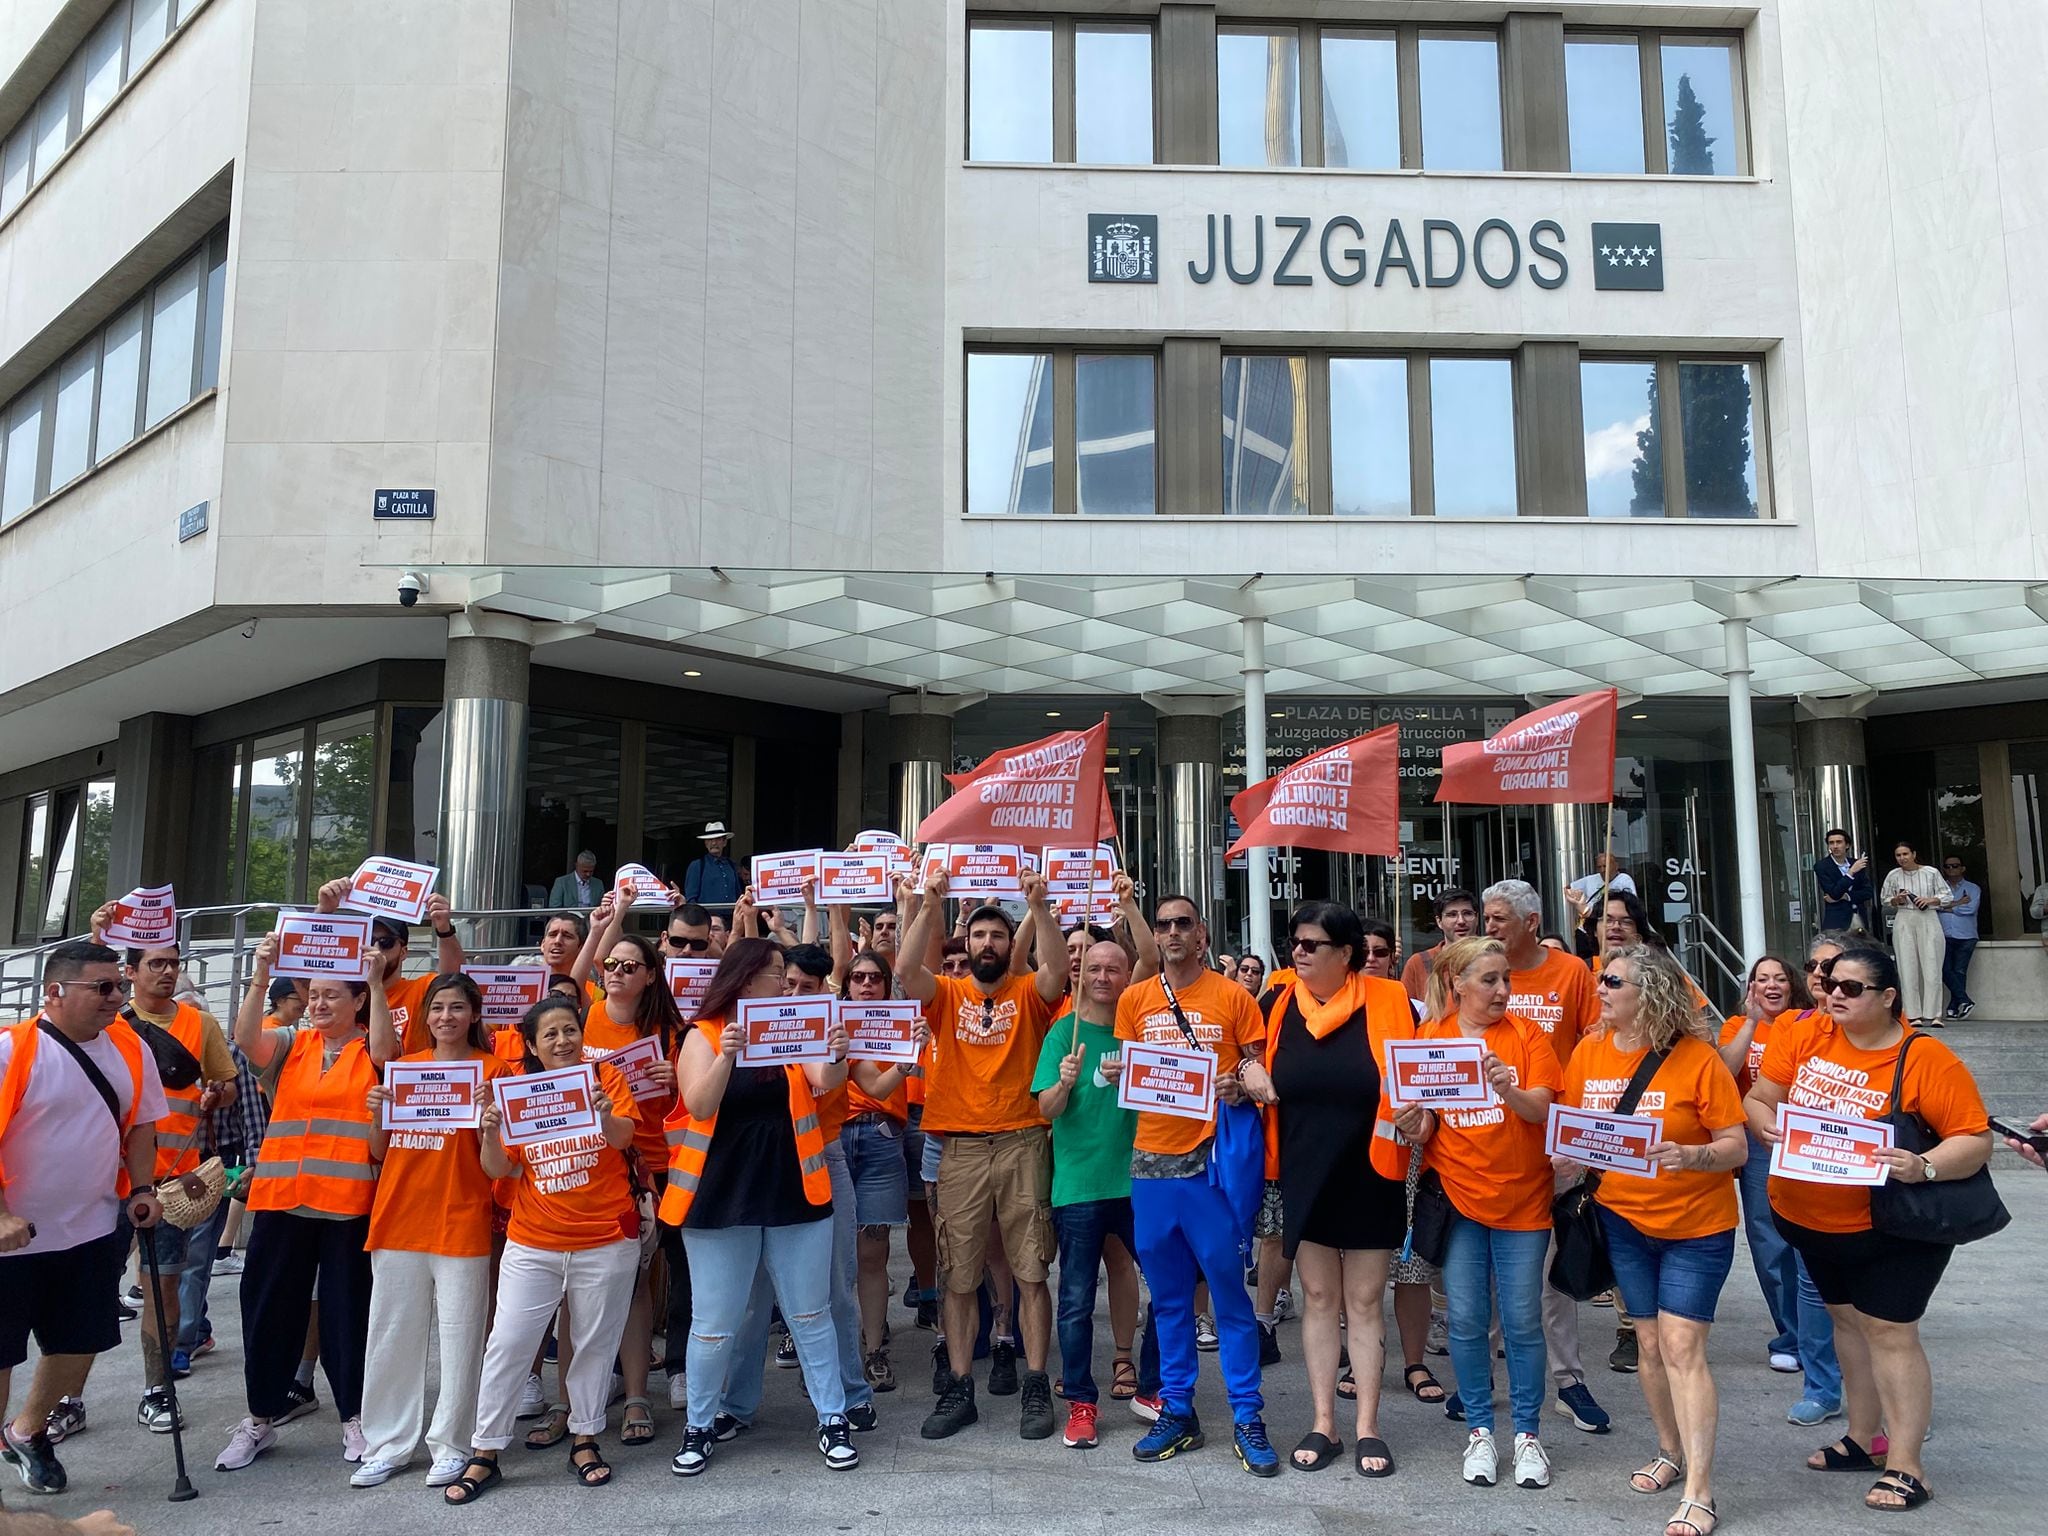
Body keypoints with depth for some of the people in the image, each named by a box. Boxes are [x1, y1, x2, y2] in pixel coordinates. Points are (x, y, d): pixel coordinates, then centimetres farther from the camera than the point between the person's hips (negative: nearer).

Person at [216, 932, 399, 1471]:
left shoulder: (370, 1052, 2)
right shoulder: (292, 1045, 9)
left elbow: (384, 1049, -21)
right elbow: (246, 1038, -8)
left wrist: (377, 982, -24)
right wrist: (261, 975, -21)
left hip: (349, 1202, -3)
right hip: (281, 1198, 3)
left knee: (347, 1308, 7)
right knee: (270, 1306, 11)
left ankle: (354, 1417, 21)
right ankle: (260, 1419, 27)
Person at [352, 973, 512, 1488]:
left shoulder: (493, 1069, 0)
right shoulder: (402, 1068, 11)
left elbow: (494, 1157, -3)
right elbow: (380, 1152, 14)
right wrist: (377, 1113, -5)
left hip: (462, 1223, -4)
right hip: (397, 1219, 4)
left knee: (459, 1338, 1)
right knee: (391, 1336, 9)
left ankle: (451, 1446, 15)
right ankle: (388, 1444, 22)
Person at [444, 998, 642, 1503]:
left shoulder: (605, 1076, -3)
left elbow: (623, 1138, -18)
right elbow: (497, 1169, 1)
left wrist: (605, 1115, -40)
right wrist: (489, 1132, -20)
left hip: (606, 1240, -1)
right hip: (532, 1244, 1)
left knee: (594, 1343, 11)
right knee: (507, 1344, 1)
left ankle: (585, 1441, 28)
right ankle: (484, 1455, 15)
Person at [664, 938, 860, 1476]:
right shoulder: (703, 1037, -4)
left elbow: (825, 1081, -11)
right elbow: (699, 1105, -17)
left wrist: (837, 1057, -32)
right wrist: (726, 1055, -32)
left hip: (795, 1195, 2)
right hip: (720, 1199, -2)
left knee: (811, 1315, 11)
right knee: (714, 1324, 6)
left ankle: (833, 1420, 22)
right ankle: (699, 1426, 25)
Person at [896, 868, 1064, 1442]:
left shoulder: (1028, 993, 5)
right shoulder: (946, 993, 6)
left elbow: (1057, 970, -17)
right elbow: (906, 972, -13)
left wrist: (1040, 907, -27)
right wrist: (929, 907, -23)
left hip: (1022, 1143, -1)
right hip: (960, 1149, 1)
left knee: (1031, 1272, 4)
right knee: (959, 1276, 8)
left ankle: (1035, 1387, 14)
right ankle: (958, 1389, 18)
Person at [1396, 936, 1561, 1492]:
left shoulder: (1526, 1034, -3)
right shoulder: (1429, 1038, -1)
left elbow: (1540, 1109, -13)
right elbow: (1422, 1124, 3)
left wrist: (1508, 1090, -34)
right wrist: (1414, 1128, -20)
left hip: (1522, 1199, 0)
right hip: (1457, 1198, 1)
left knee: (1522, 1322, 5)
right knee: (1466, 1321, 5)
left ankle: (1528, 1433, 21)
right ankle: (1479, 1431, 21)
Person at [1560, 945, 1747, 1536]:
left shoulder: (1697, 1057, -15)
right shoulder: (1589, 1052, -2)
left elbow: (1737, 1146, -13)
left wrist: (1692, 1156, -32)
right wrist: (1569, 1155, -13)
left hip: (1697, 1223, -4)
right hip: (1623, 1219, 4)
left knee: (1681, 1346, -7)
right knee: (1650, 1343, 13)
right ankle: (1672, 1451, 33)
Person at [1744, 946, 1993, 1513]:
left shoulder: (1926, 1059, -15)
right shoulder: (1803, 1035, -5)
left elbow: (1975, 1139, -15)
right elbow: (1759, 1099, 0)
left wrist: (1924, 1167, -31)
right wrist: (1770, 1128, -21)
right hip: (1809, 1217, 5)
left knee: (1889, 1332, -2)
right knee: (1848, 1320, 18)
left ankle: (1905, 1467, 10)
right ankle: (1863, 1438, 33)